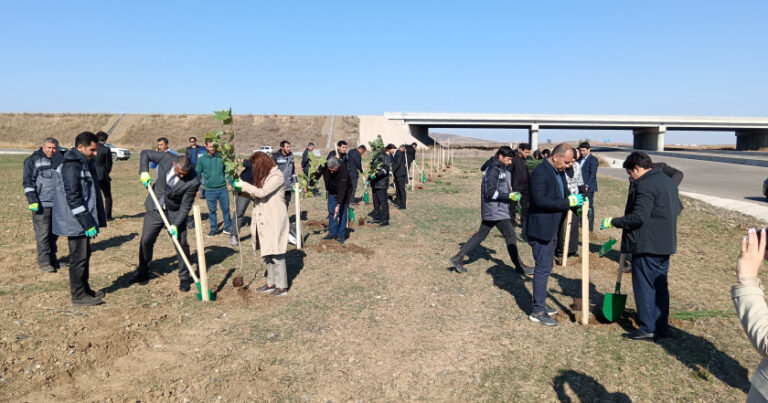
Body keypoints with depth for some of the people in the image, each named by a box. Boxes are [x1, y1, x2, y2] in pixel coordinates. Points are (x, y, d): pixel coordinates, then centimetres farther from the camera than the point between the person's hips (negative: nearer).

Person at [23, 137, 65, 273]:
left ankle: (52, 258, 23)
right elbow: (27, 182, -4)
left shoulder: (60, 160, 14)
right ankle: (44, 262, 0)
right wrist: (32, 200, -13)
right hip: (41, 204, -5)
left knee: (54, 233, 12)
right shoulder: (33, 160, -1)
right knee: (43, 234, -6)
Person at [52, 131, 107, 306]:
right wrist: (87, 223, -22)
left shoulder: (85, 163, 13)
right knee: (78, 257, -1)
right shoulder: (71, 166, -18)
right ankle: (78, 295, 9)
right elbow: (73, 198, -22)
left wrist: (92, 221, 21)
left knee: (85, 255, 17)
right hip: (75, 222, -10)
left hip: (83, 220, 10)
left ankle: (84, 288, 29)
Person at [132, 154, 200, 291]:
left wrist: (176, 225, -24)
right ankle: (143, 272, 31)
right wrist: (144, 171, -14)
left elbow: (185, 206, -20)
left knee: (181, 244, -5)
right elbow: (145, 153, -1)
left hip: (176, 213, -3)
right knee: (146, 241, 10)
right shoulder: (166, 158, -20)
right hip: (155, 208, 3)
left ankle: (184, 277, 12)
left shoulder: (193, 181, -26)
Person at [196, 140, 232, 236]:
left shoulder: (221, 157, 1)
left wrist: (230, 183, 3)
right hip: (210, 190, 0)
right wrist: (198, 189, 5)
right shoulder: (201, 159, 0)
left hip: (223, 188, 1)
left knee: (226, 209, 6)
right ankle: (214, 229, 19)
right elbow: (198, 174, 6)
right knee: (212, 210, 8)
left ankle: (228, 228, 18)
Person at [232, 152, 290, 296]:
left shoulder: (277, 176, -13)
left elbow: (262, 193, -21)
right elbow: (256, 195, 14)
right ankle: (271, 283, 25)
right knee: (267, 253, 14)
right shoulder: (263, 176, 14)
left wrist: (244, 185, -12)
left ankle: (282, 286, 5)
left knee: (276, 253, -4)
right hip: (263, 220, 9)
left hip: (274, 220, -9)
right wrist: (242, 191, 1)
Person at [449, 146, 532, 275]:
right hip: (496, 211, -10)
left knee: (480, 235, 12)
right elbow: (490, 193, -22)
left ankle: (458, 258, 13)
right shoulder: (494, 170, -17)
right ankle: (519, 266, 16)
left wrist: (507, 189, 9)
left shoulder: (500, 169, 14)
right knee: (511, 237, 2)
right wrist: (508, 196, -20)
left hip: (490, 211, 10)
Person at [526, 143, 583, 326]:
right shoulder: (540, 173, -19)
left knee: (545, 267, 17)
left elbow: (562, 196, 21)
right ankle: (538, 311, 4)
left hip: (551, 229, 10)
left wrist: (575, 202, 1)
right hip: (540, 229, -10)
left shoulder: (559, 172, 11)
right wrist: (568, 202, -29)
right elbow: (540, 200, -29)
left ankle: (541, 303, 30)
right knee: (543, 268, -5)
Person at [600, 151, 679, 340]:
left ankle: (648, 328, 6)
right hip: (664, 245, 10)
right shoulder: (667, 181, 15)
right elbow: (674, 211, 21)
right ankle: (662, 328, 22)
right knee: (659, 286, 15)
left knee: (645, 286, 0)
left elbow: (638, 217, -23)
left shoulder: (645, 185, -16)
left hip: (647, 245, -10)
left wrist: (613, 222, -13)